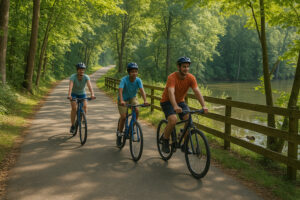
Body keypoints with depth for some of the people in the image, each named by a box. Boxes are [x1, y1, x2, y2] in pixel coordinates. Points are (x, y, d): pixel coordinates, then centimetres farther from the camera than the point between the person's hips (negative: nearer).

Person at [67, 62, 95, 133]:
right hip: (74, 94, -1)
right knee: (74, 108, -21)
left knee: (85, 106, -21)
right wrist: (69, 95, -59)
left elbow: (89, 86, -38)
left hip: (82, 94, 2)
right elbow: (70, 86, -42)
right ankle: (72, 125, -6)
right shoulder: (73, 77, -27)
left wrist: (92, 94, -55)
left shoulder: (86, 77, -23)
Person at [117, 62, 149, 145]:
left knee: (137, 110, -24)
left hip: (132, 98, 3)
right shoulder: (124, 80, -27)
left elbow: (142, 90, -31)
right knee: (123, 116, -14)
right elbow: (120, 90, -39)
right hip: (123, 99, -2)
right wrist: (121, 101, -56)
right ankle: (119, 133, 9)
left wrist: (145, 100, -47)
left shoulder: (138, 80, -19)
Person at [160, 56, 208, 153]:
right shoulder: (172, 77, -26)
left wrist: (204, 106, -35)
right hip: (167, 101, -4)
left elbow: (197, 92, -21)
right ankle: (165, 141, -3)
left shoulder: (191, 78, -13)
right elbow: (171, 93, -40)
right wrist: (175, 106, -57)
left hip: (180, 101, 5)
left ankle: (185, 145, 0)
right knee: (173, 120, -29)